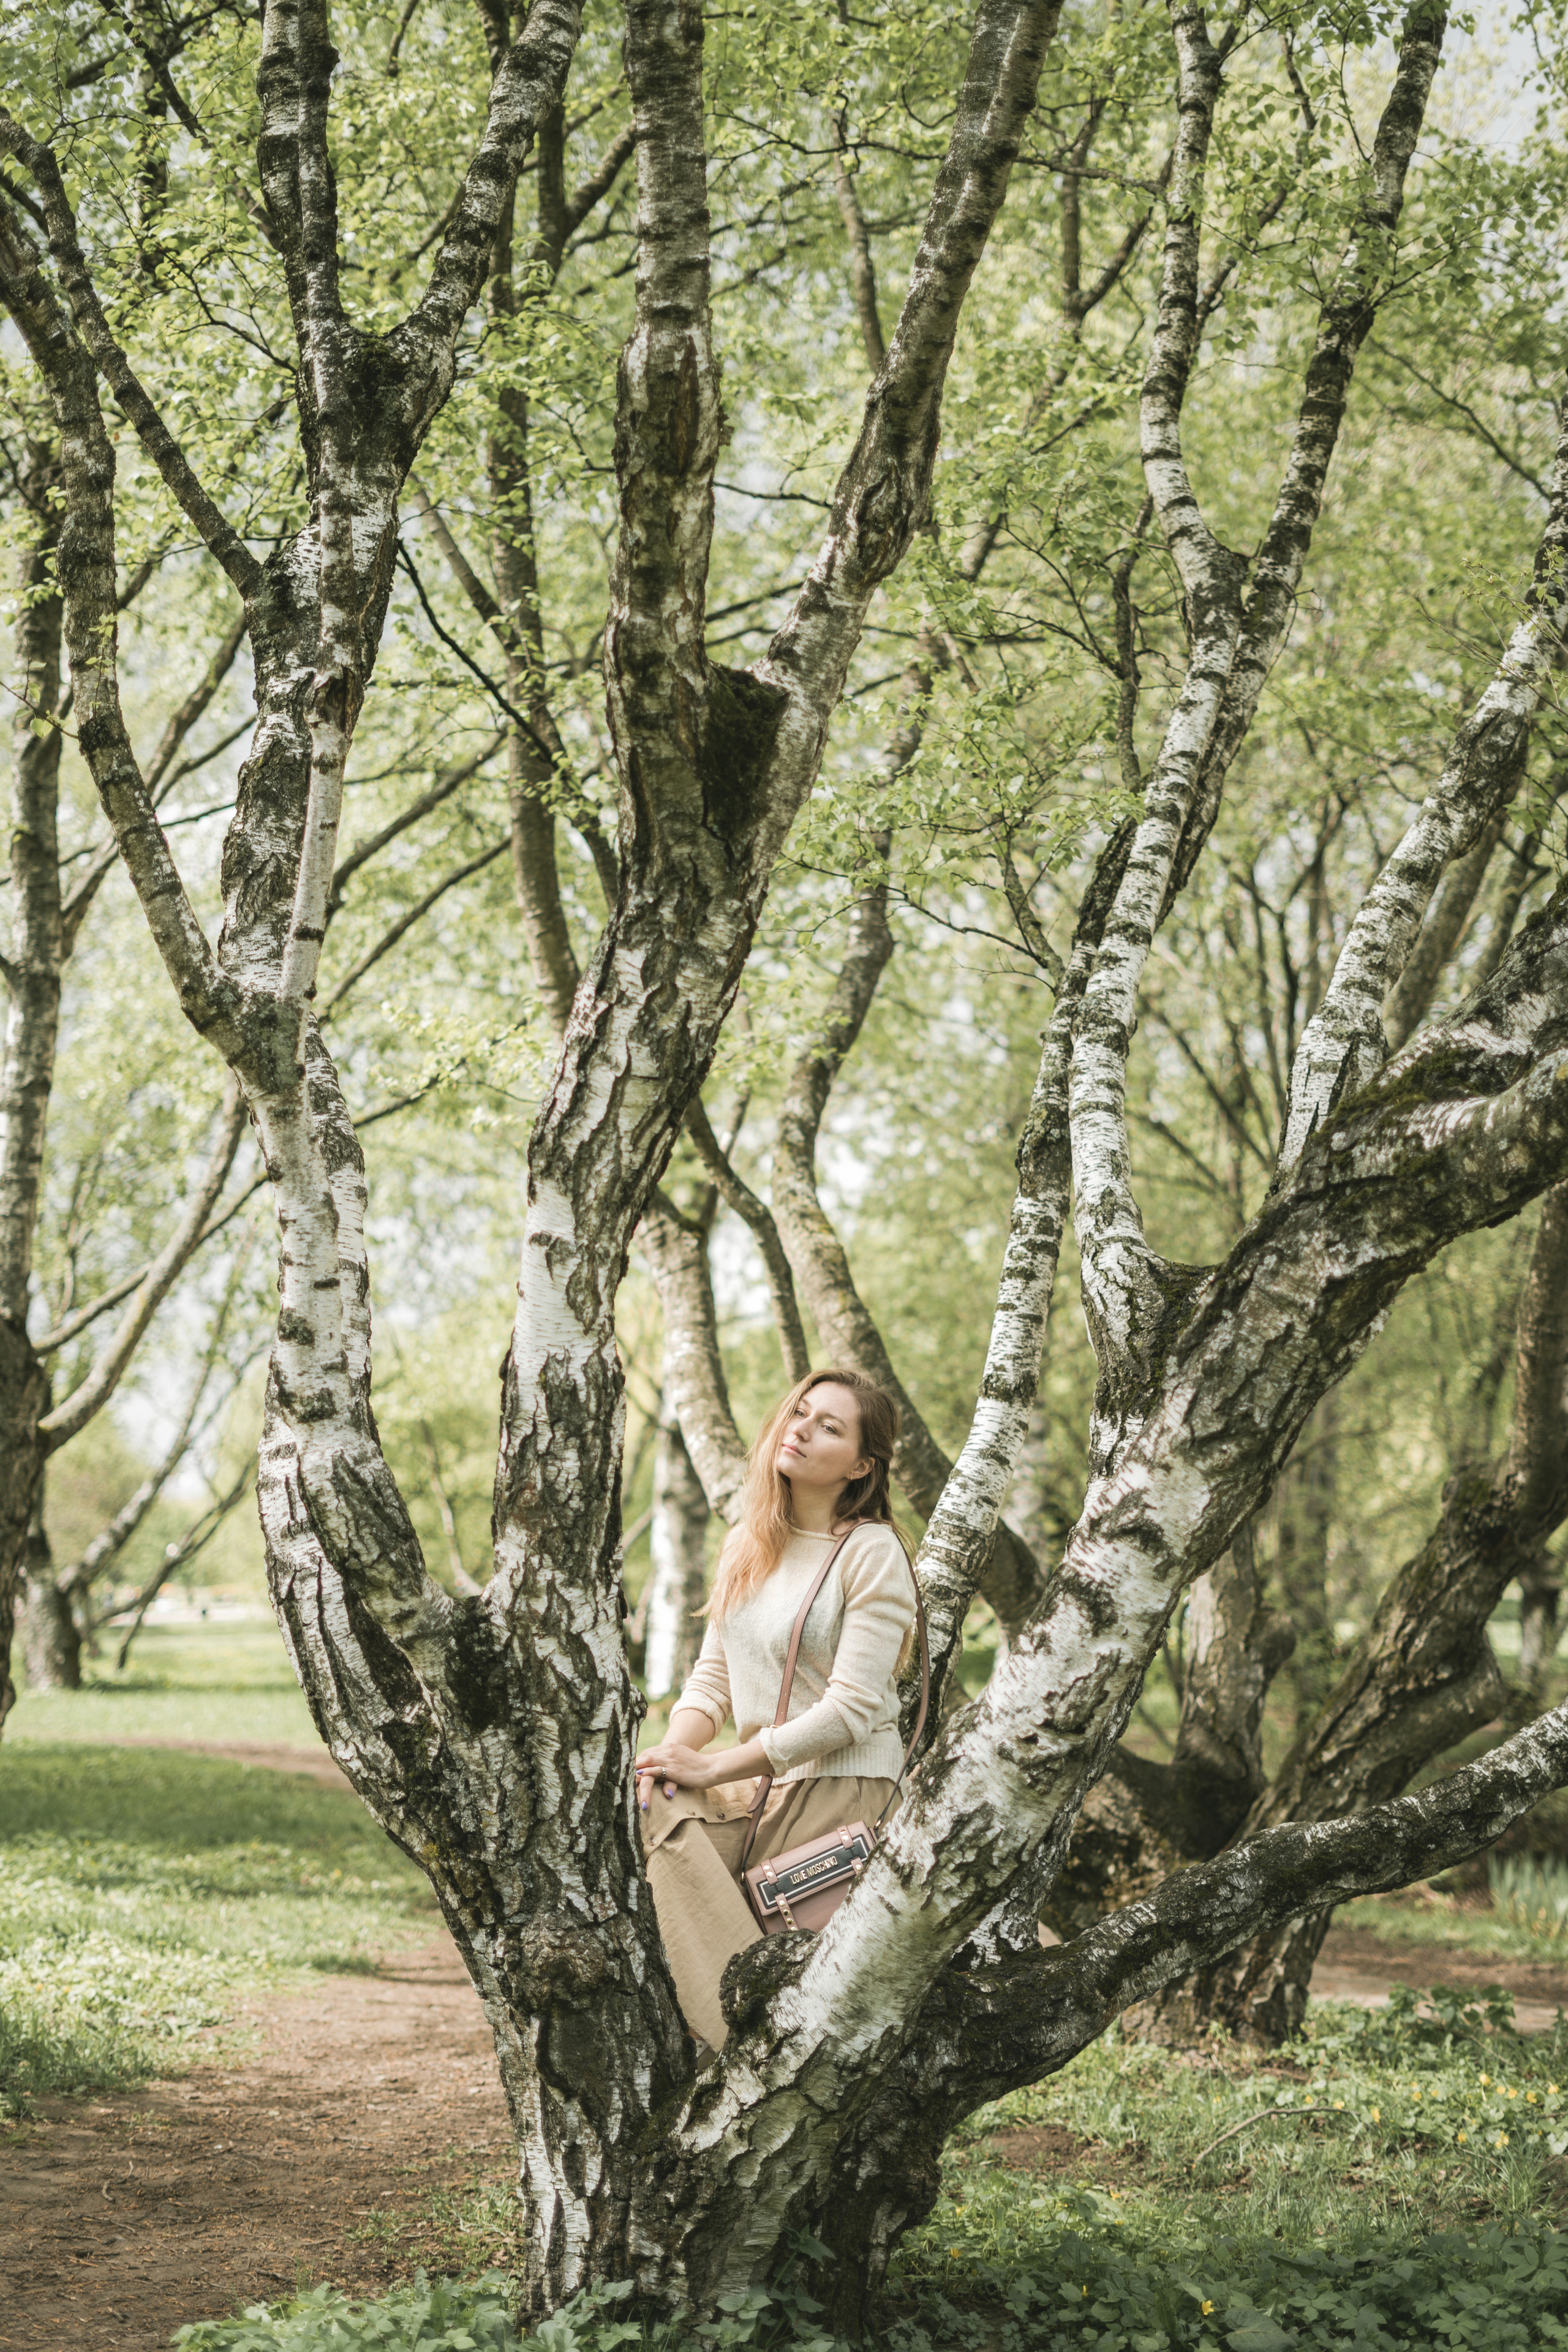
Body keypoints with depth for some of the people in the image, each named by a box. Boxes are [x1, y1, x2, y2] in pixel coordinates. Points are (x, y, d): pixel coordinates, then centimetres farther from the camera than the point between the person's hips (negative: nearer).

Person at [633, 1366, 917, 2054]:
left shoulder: (873, 1553, -8)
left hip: (843, 1786, -6)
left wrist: (713, 1767, -17)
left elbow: (850, 1709, -15)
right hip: (759, 1784, 6)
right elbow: (713, 1676, 14)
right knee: (639, 1809, -21)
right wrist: (675, 1753, -9)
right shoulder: (747, 1544, 13)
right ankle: (736, 2022, -24)